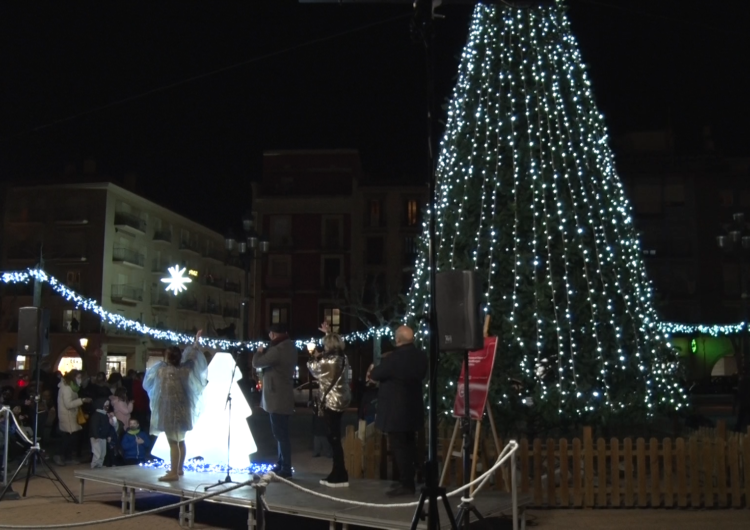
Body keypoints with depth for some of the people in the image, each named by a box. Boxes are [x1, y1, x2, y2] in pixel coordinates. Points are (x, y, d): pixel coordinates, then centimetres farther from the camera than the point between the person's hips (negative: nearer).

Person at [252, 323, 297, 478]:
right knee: (281, 434, 17)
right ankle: (281, 465, 26)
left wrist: (259, 352, 1)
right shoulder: (289, 347, 11)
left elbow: (257, 363, -17)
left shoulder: (278, 350, -21)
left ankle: (286, 469, -2)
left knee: (281, 434, -5)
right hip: (281, 397, 10)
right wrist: (265, 352, 6)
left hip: (277, 398, -10)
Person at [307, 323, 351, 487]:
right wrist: (329, 333, 36)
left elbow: (313, 367, 1)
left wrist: (315, 358, 19)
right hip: (341, 401, 9)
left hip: (331, 402, -9)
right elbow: (336, 344, 28)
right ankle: (336, 474, 18)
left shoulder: (327, 361, -18)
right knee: (334, 437, 14)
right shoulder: (342, 358, 6)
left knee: (334, 438, -5)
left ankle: (340, 477, -3)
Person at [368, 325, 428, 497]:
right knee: (408, 445, 17)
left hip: (395, 410, -8)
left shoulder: (394, 358, -22)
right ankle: (408, 481, 25)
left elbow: (376, 375, -8)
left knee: (399, 447, -2)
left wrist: (372, 369, 16)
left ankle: (407, 484, -1)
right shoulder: (421, 357, 1)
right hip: (412, 409, 8)